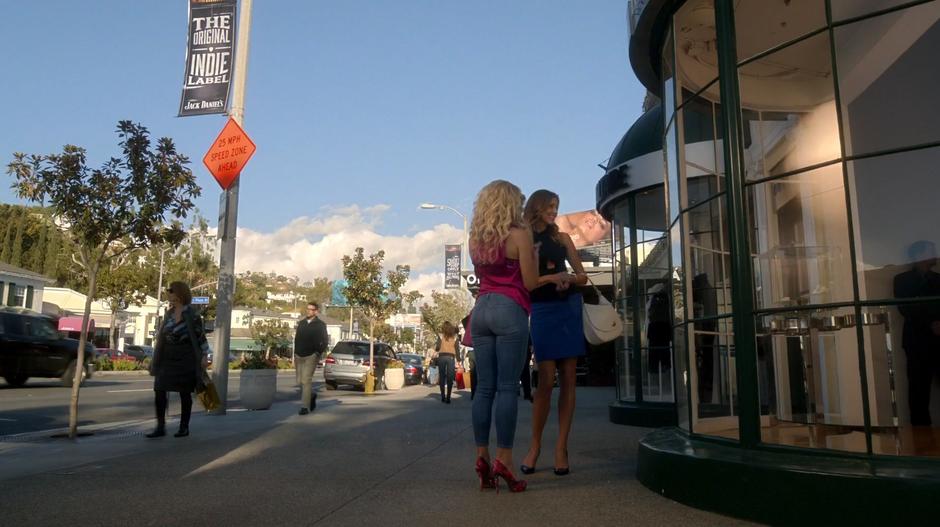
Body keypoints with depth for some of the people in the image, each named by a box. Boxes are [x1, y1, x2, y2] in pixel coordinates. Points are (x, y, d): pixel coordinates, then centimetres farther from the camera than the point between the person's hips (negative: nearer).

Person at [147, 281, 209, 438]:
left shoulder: (191, 315, -10)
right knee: (159, 390, -2)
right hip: (168, 359, 6)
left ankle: (184, 427, 15)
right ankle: (160, 427, 6)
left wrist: (203, 356, -10)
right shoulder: (170, 313, 9)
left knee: (184, 393, 4)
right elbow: (163, 337, 16)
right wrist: (156, 360, 16)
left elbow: (200, 336, -8)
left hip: (185, 359, -6)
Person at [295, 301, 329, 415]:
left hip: (311, 356, -5)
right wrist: (295, 356, 12)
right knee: (299, 382, 8)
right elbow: (296, 340, 16)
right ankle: (312, 395, 33)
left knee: (306, 381, -11)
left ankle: (305, 407, -6)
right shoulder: (301, 323, 13)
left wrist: (319, 353, -9)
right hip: (299, 356, 5)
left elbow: (325, 341, -3)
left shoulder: (320, 325, -2)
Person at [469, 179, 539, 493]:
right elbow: (530, 283, -4)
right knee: (507, 388, -4)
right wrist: (534, 254, 11)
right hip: (510, 311, -6)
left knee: (484, 388, 6)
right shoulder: (519, 234, -4)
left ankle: (482, 459, 7)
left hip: (481, 309, 6)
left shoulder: (476, 237, 14)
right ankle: (503, 460, -4)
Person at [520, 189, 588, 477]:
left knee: (568, 379, 1)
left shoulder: (562, 238, 13)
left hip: (570, 309, 4)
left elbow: (582, 277, 14)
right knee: (546, 380, -8)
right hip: (542, 311, -4)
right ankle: (535, 446, 7)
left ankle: (561, 447, 6)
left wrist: (569, 279, -8)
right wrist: (552, 277, -15)